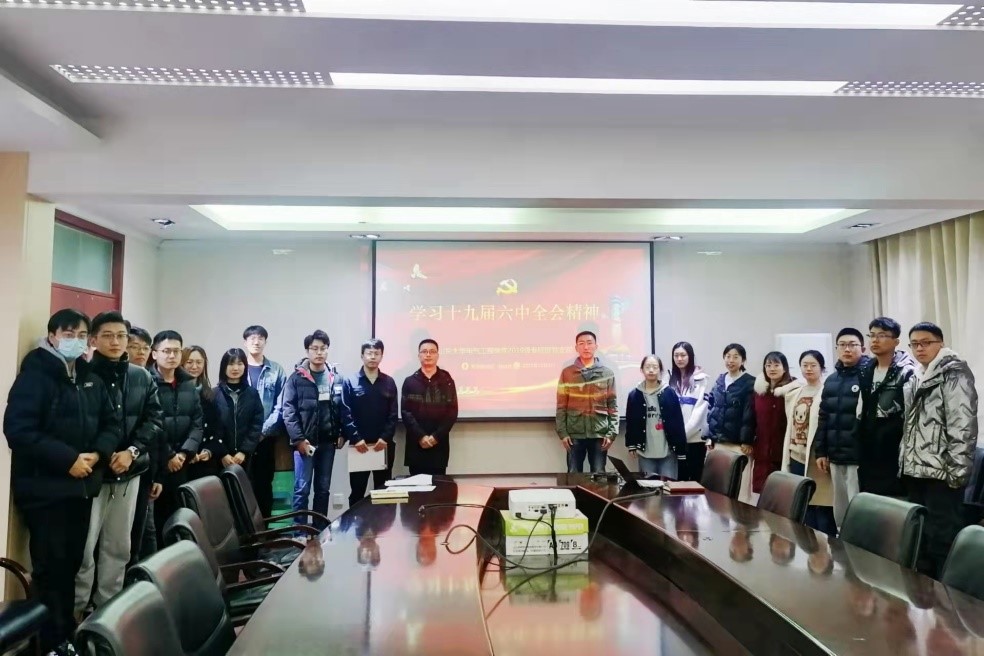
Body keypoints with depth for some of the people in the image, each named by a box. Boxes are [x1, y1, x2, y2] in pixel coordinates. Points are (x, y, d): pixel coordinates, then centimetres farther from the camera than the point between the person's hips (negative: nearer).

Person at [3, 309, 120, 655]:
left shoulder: (91, 380, 12)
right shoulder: (34, 375, -8)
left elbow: (111, 424, 11)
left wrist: (97, 454, -9)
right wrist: (68, 458, -20)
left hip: (82, 485, 6)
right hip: (44, 487, -6)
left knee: (72, 563, 11)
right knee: (50, 566, 1)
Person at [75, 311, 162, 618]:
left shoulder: (142, 377, 8)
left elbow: (154, 420, 5)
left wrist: (132, 451, -9)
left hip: (130, 472, 4)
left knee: (119, 546, 13)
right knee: (84, 546, -2)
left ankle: (108, 605, 26)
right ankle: (76, 609, 13)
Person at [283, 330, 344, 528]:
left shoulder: (336, 377, 4)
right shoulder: (297, 378, -6)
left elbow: (342, 408, 8)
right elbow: (288, 411, -9)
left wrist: (341, 434, 2)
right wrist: (298, 439, -14)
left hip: (328, 441, 4)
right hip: (305, 441, -3)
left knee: (324, 488, 11)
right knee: (302, 488, -2)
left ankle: (320, 529, 22)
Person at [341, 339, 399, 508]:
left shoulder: (389, 382, 7)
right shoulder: (350, 381, 1)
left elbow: (393, 415, 2)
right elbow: (345, 414, -5)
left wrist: (385, 438, -10)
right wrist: (356, 438, -15)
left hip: (384, 445, 2)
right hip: (359, 445, -2)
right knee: (357, 490, 7)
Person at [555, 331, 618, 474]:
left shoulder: (607, 373, 5)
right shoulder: (567, 373, 4)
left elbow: (613, 405, 4)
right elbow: (561, 406, 3)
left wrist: (612, 433, -4)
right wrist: (562, 432, -5)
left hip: (599, 434, 0)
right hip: (574, 434, 0)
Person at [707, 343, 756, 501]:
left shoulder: (749, 383, -4)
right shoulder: (719, 381, 13)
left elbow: (749, 414, -9)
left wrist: (747, 441, -13)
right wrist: (710, 436, 11)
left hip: (739, 443, -5)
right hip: (719, 441, 5)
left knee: (740, 487, -5)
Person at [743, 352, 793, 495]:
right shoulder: (758, 389, 10)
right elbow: (751, 418, 13)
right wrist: (746, 441, 7)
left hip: (784, 450, -4)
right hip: (762, 450, 4)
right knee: (761, 491, 4)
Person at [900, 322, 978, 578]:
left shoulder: (954, 374, -8)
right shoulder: (916, 378, 17)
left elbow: (963, 426, -15)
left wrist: (958, 471, -19)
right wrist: (905, 462, 15)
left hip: (941, 472, -8)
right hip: (916, 470, 8)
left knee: (942, 538, -5)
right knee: (921, 535, 14)